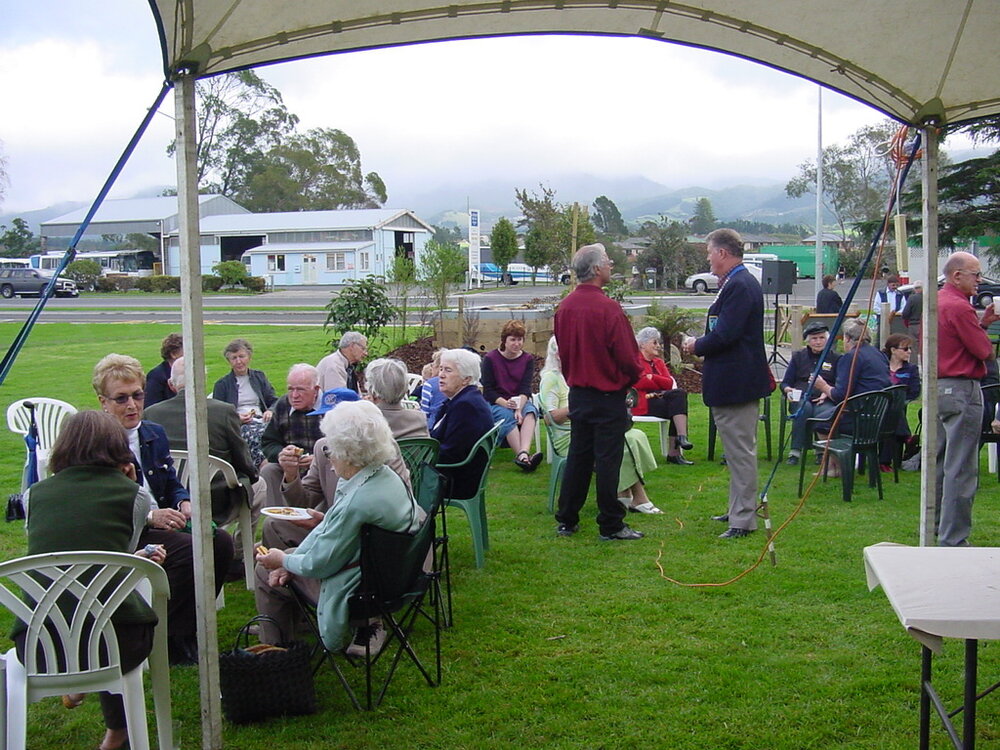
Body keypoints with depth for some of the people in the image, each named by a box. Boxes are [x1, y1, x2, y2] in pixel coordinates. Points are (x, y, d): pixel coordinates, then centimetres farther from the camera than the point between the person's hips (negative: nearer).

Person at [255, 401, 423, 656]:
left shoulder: (357, 503, -32)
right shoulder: (386, 476, -3)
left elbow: (318, 565, -20)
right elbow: (326, 528, 6)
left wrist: (284, 561, -1)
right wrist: (291, 560, 1)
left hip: (355, 591, -9)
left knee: (264, 571, 6)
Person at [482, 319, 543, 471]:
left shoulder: (528, 359, 6)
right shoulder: (490, 358, -1)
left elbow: (525, 388, -6)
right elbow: (488, 390, -5)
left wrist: (519, 408, -24)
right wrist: (505, 403, -23)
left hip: (521, 401, 2)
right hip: (495, 402, -2)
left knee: (531, 411, -31)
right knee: (507, 416, -34)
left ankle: (522, 454, -51)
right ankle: (524, 456, -48)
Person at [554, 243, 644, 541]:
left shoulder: (564, 307, 1)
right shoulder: (608, 308, -19)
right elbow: (627, 357, -16)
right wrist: (630, 380, 4)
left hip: (577, 392, 7)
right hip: (608, 395, -7)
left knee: (578, 456, 15)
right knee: (607, 460, 1)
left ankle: (566, 521, 21)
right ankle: (611, 526, 9)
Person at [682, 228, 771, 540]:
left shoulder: (740, 286, -20)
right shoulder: (737, 283, 14)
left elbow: (725, 335, -25)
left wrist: (697, 346, -9)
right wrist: (701, 344, 7)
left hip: (736, 382, -11)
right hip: (734, 382, 11)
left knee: (741, 452, -3)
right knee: (738, 451, 19)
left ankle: (744, 519, 4)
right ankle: (737, 509, 31)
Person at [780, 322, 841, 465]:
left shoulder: (835, 358, 14)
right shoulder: (799, 356, 18)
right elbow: (785, 383, 16)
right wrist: (788, 390, -8)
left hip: (824, 401, -1)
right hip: (800, 399, 1)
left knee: (828, 414, -36)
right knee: (804, 408, -36)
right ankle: (795, 451, -33)